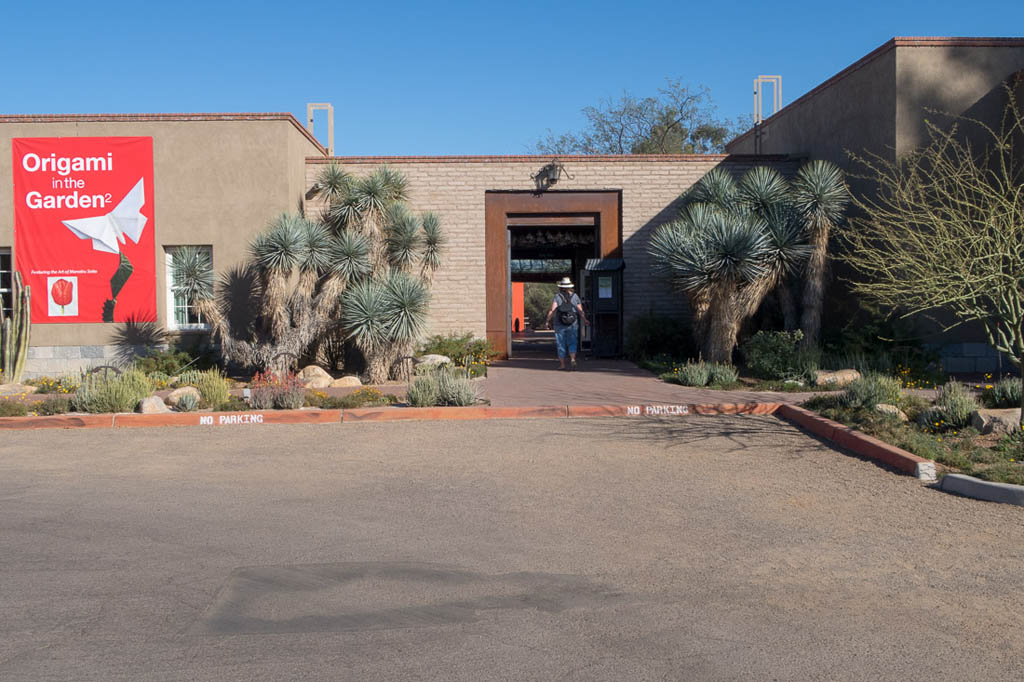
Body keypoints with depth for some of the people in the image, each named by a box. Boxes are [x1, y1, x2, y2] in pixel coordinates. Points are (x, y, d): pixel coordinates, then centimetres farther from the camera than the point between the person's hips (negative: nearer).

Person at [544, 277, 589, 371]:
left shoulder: (557, 296, -5)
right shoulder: (575, 297, 1)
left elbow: (552, 310, -15)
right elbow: (580, 311, -2)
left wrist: (547, 321, -8)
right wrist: (585, 320, 11)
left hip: (559, 325, -1)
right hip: (573, 325, 1)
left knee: (561, 345, 10)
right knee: (572, 343, 8)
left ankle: (562, 364, 17)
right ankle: (572, 360, -16)